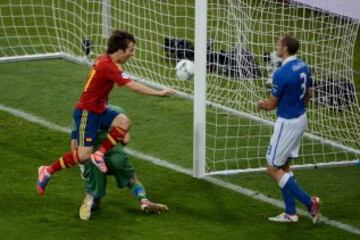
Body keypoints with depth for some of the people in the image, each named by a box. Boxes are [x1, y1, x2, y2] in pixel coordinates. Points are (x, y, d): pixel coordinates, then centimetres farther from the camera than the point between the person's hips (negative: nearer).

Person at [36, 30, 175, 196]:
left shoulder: (105, 60, 6)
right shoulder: (107, 66, -24)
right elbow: (133, 86, -28)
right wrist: (159, 93, -24)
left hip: (99, 110, 9)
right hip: (86, 112, -9)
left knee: (124, 122, -15)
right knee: (84, 154, -12)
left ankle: (99, 154, -6)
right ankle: (48, 171, 4)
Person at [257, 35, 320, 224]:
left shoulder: (281, 74, -23)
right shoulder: (303, 67, 2)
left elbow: (272, 104, -15)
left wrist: (261, 105, 7)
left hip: (287, 123, -9)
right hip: (301, 119, 9)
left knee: (273, 169, 2)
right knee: (284, 166, 18)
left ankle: (309, 202, -4)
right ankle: (290, 213, 19)